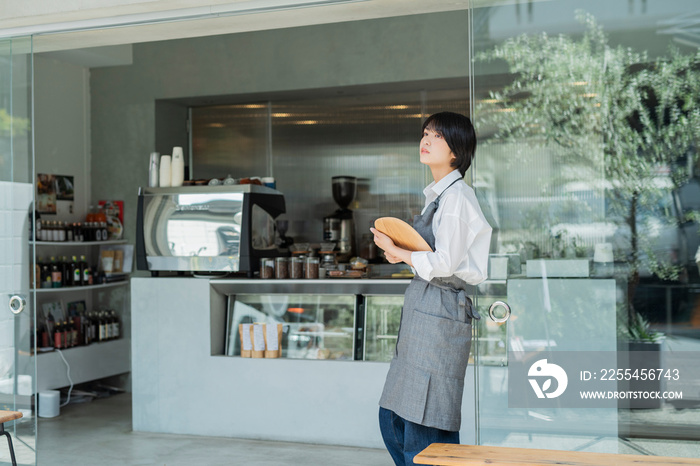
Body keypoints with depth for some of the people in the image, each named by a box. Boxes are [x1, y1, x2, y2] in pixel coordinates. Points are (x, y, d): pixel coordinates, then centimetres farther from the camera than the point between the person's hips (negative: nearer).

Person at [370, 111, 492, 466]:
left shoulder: (456, 196, -11)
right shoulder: (437, 195, 18)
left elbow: (445, 263, -18)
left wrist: (398, 251, -5)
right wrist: (402, 253, 5)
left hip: (440, 314, -10)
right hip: (421, 312, 10)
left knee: (423, 434, -4)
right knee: (392, 419, 14)